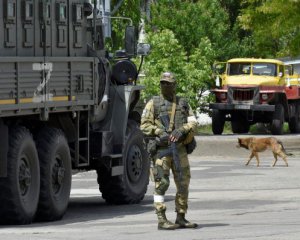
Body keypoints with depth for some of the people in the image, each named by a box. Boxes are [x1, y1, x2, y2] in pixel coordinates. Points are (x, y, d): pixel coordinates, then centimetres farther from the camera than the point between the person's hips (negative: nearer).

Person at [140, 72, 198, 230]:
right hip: (161, 149, -4)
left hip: (180, 149, 4)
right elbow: (145, 125, -1)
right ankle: (162, 220, -8)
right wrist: (160, 132, -16)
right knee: (161, 183, -8)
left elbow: (193, 123, 5)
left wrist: (181, 130, -14)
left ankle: (181, 218, 15)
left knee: (183, 183, 6)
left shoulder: (183, 104, 14)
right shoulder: (153, 103, 5)